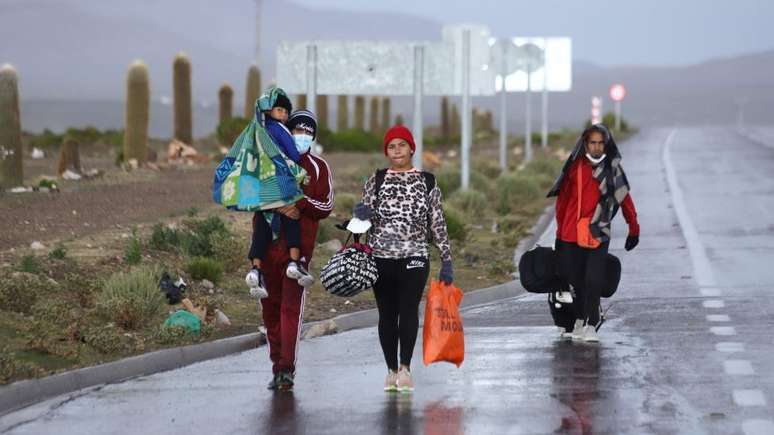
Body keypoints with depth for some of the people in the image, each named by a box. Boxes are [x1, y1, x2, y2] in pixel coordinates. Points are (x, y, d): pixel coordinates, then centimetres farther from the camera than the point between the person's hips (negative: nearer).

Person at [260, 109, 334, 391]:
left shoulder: (318, 168, 8)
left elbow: (326, 206, 4)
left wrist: (301, 203, -14)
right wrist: (281, 206, -13)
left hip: (299, 246, -2)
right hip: (267, 243, 2)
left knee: (291, 307, -11)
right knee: (270, 307, 6)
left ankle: (287, 368, -13)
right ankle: (277, 367, 15)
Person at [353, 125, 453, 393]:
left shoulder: (427, 182, 7)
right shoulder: (376, 181, 8)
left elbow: (438, 223, 9)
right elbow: (366, 217, 8)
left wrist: (446, 261, 6)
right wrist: (360, 213, -17)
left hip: (415, 259, -1)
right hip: (381, 258, 2)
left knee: (409, 310, -17)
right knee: (387, 313, 4)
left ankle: (405, 367, -16)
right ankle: (391, 370, 12)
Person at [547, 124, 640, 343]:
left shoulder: (612, 168, 1)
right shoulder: (575, 167, 4)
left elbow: (625, 198, 7)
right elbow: (562, 198, 12)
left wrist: (634, 229, 9)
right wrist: (560, 230, 14)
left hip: (598, 234, -2)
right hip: (571, 234, 2)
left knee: (593, 280, -10)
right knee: (575, 279, 9)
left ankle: (590, 325, -8)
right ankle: (579, 320, 25)